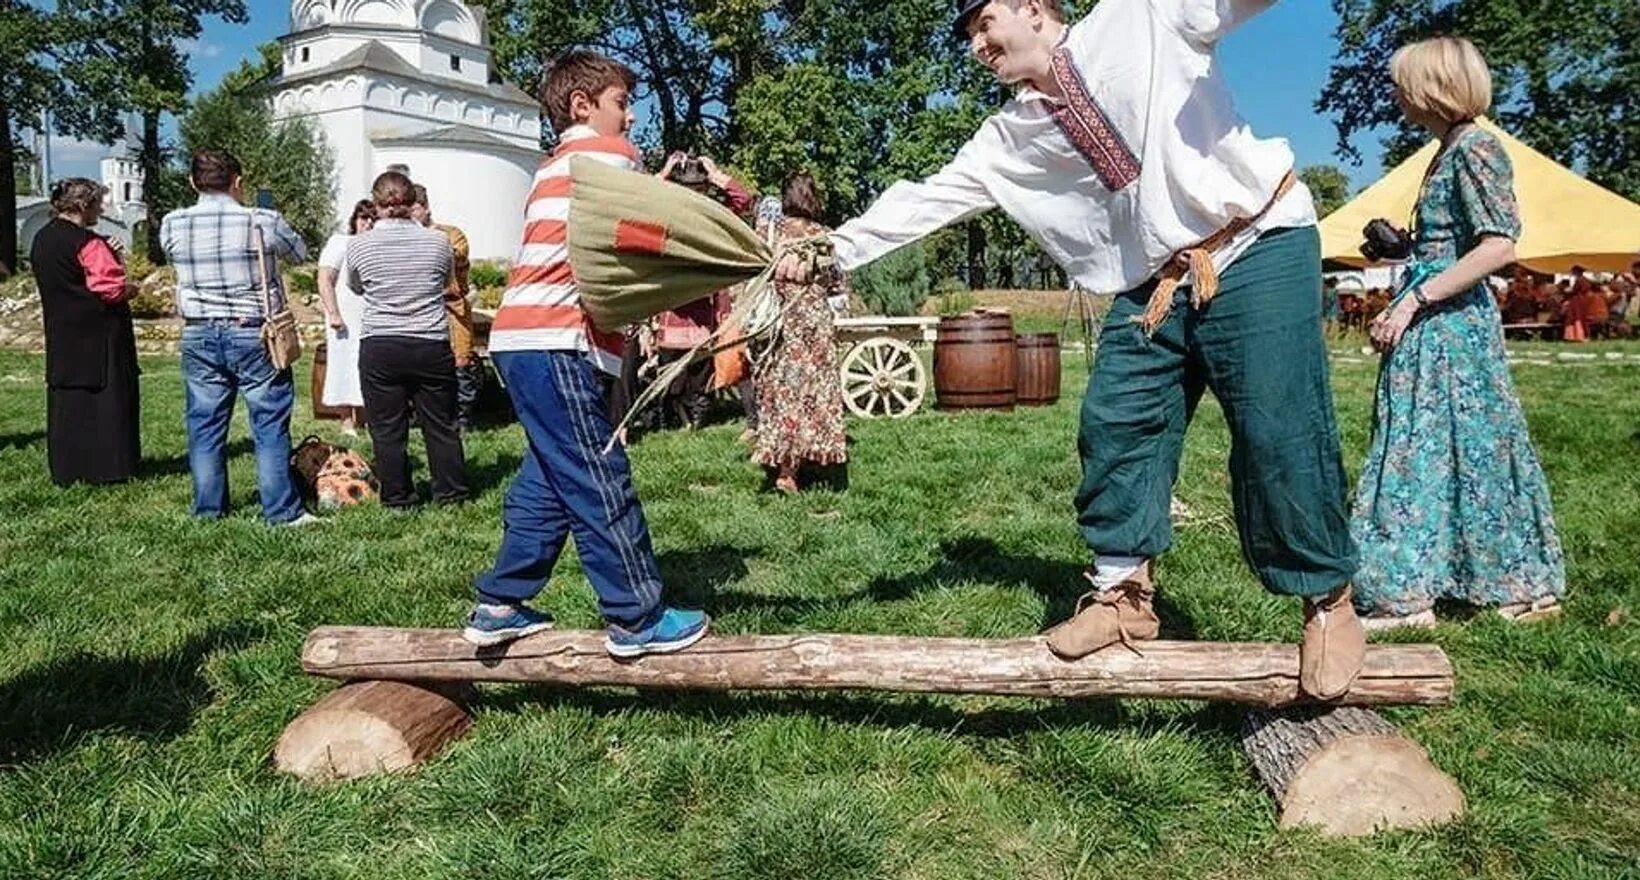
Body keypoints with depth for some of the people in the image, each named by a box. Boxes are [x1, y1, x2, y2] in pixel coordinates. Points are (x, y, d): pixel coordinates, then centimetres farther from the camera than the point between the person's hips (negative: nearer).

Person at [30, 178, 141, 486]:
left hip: (61, 335, 8)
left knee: (66, 402, 11)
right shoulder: (87, 242, -15)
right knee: (107, 400, -1)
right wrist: (130, 288, -1)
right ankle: (109, 468, 2)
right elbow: (112, 287, -21)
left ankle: (66, 470, 16)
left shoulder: (41, 240, 12)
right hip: (99, 335, -8)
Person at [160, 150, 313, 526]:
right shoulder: (263, 222, -11)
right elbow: (300, 254, 7)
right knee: (270, 424, 2)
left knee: (204, 425, 12)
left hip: (198, 336, 4)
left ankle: (208, 508, 21)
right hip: (254, 334, -3)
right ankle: (282, 511, 5)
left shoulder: (172, 225, -1)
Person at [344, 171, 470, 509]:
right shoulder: (438, 241, -2)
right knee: (441, 424, 11)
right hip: (432, 345, 1)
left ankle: (397, 498, 15)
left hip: (379, 347, -1)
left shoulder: (359, 246, -3)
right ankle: (451, 493, 18)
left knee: (387, 429, 9)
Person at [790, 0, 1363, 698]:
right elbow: (929, 196, 9)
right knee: (1114, 428, -2)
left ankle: (1330, 603, 9)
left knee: (1282, 433, -8)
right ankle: (1123, 591, 13)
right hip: (1152, 286, 5)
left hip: (1259, 249, -5)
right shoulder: (1010, 136, 10)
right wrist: (831, 249, 5)